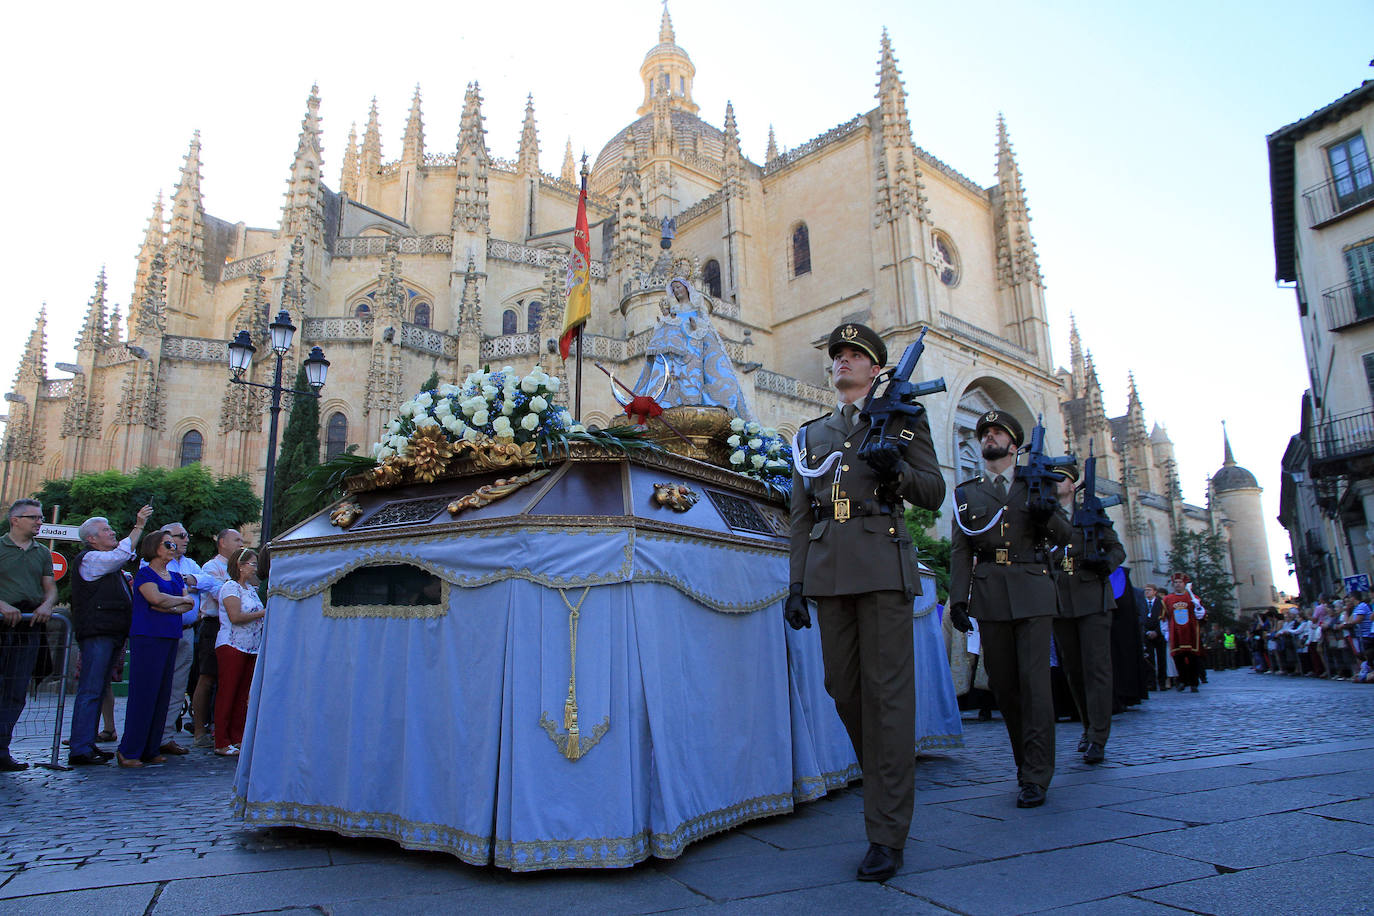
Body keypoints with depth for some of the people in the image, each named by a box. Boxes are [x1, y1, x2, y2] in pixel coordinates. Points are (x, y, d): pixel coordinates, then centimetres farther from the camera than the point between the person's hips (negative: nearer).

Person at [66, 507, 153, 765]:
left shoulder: (109, 564, 25)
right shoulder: (89, 559, -5)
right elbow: (121, 554, -23)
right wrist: (139, 526, -19)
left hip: (113, 634, 9)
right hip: (96, 633, -9)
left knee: (99, 691, 11)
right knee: (90, 691, -10)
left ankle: (86, 743, 16)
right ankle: (79, 749, -9)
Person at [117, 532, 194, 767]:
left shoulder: (176, 577, 18)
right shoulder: (144, 574, -1)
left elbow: (188, 605, 8)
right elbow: (156, 598, -17)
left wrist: (168, 606, -10)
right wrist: (181, 600, 0)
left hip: (171, 637, 7)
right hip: (147, 636, -6)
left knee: (163, 693, 6)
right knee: (144, 692, -7)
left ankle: (150, 749, 12)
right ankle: (129, 751, 0)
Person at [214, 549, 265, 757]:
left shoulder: (251, 589, 18)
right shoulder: (230, 587, -6)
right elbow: (235, 617, -17)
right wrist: (263, 613, -11)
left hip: (251, 647, 8)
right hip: (232, 646, -8)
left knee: (242, 694, 8)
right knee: (227, 693, -5)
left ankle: (237, 739, 12)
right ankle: (221, 743, -1)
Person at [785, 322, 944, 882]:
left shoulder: (903, 420, 10)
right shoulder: (811, 434, 20)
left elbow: (934, 494, 6)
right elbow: (800, 516, 16)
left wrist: (897, 470, -15)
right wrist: (796, 585, 10)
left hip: (883, 566, -4)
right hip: (828, 572, 4)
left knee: (887, 692, -4)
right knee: (843, 688, 8)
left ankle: (887, 835, 3)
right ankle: (888, 785, 31)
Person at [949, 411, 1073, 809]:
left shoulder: (1035, 485, 14)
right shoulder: (966, 492, 14)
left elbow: (1065, 535, 10)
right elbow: (960, 550, 9)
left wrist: (1049, 517, -12)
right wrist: (957, 597, -2)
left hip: (1032, 593, -1)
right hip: (989, 596, 2)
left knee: (1034, 679, -8)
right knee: (1002, 682, 5)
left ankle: (1035, 777, -2)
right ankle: (1026, 760, 22)